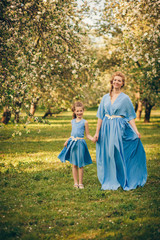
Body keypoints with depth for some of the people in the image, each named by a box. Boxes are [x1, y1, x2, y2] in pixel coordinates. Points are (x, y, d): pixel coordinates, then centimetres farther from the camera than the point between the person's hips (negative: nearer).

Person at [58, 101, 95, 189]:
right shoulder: (73, 121, 10)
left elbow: (87, 135, 0)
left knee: (80, 165, 1)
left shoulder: (84, 122, -3)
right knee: (74, 164, 8)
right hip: (72, 142, 4)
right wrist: (67, 141, 9)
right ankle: (75, 182, 17)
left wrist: (92, 139, -19)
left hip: (80, 143, -4)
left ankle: (80, 183, 12)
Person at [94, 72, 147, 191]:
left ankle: (121, 181, 11)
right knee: (106, 155, 5)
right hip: (106, 128, 4)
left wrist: (136, 131, -11)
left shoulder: (125, 98, 0)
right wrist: (97, 132, 5)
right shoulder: (105, 97, 8)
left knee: (116, 154, -4)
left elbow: (131, 117, 0)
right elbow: (100, 116, 9)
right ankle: (109, 181, 18)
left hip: (119, 128, -3)